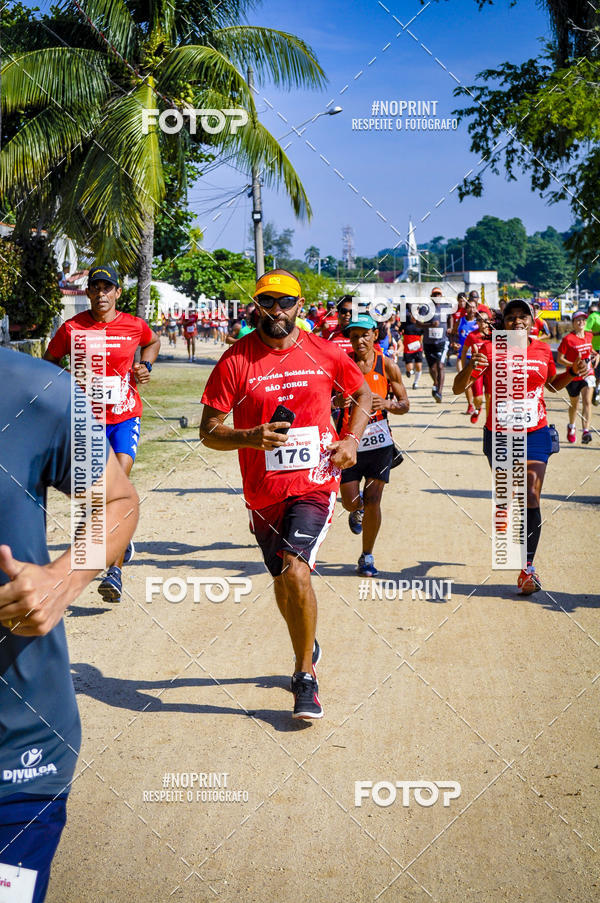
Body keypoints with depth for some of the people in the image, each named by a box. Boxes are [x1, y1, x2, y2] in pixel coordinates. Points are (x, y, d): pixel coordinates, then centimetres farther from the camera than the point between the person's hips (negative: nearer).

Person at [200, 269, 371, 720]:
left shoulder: (324, 353, 0)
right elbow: (209, 432, -3)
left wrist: (351, 440, 2)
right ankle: (308, 650, 45)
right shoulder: (236, 360, -4)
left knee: (295, 569, -21)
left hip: (314, 483, -2)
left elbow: (363, 394, 18)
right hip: (264, 491, 2)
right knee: (283, 580, 16)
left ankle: (305, 678, -6)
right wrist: (249, 437, -22)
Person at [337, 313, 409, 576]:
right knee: (351, 502, 5)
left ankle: (367, 557, 14)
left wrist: (387, 404, -17)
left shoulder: (387, 366, -2)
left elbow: (404, 404, 5)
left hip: (379, 442, -1)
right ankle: (358, 511, 44)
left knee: (372, 502, -4)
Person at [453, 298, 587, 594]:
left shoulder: (542, 350, 1)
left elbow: (553, 384, 20)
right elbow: (458, 389, -10)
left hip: (535, 435, 1)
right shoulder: (490, 350, -8)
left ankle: (527, 568, -3)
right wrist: (470, 368, -30)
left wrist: (573, 373, 1)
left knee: (531, 499, -8)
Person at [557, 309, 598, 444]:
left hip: (588, 374, 2)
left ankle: (586, 431, -26)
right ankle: (571, 427, 43)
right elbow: (559, 359, -11)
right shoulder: (568, 339, -12)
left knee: (587, 401, -17)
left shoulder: (589, 336, 4)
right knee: (574, 404, 15)